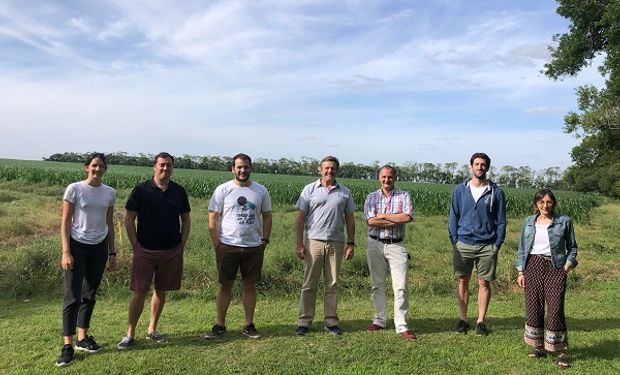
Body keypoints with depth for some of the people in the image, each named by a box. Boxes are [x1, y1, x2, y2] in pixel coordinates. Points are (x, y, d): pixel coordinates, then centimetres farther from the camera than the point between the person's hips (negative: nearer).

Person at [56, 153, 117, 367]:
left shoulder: (110, 193, 3)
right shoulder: (74, 189, -7)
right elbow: (65, 222, -7)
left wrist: (112, 253, 10)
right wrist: (66, 252, -13)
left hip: (99, 247, 4)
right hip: (77, 246, -4)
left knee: (90, 294, 12)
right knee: (72, 296, -4)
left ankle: (83, 339, 25)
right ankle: (67, 345, 3)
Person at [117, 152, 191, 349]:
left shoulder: (179, 191, 4)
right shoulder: (141, 190, -4)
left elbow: (186, 220, 11)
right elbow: (129, 219, -2)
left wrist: (182, 244, 3)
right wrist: (136, 246, -7)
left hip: (172, 251, 3)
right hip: (145, 250, -3)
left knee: (161, 290, 12)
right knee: (139, 292, 0)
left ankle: (152, 329, 27)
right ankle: (130, 334, 14)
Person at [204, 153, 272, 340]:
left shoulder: (261, 190, 4)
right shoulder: (223, 190, -3)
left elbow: (267, 216, 10)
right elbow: (212, 219, -3)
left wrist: (265, 240, 2)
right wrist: (217, 244, -6)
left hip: (254, 247, 2)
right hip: (228, 246, -2)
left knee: (250, 285, 9)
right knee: (225, 285, 8)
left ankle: (249, 325, 21)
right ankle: (219, 325, 20)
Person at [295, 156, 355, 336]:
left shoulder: (344, 192, 11)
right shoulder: (310, 189, 4)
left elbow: (350, 219, 13)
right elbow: (300, 218, 1)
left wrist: (351, 243, 6)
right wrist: (299, 244, -5)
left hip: (336, 243, 2)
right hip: (313, 242, -2)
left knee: (332, 284, 8)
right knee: (309, 284, 2)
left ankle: (331, 322, 18)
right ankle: (304, 322, 11)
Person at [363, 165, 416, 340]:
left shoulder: (404, 196, 3)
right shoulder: (372, 197, 5)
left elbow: (408, 217, -15)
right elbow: (370, 221, -11)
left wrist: (383, 216, -10)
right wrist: (397, 220, -12)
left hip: (396, 245, -1)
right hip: (375, 245, 1)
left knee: (401, 286, -3)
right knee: (377, 285, 10)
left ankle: (401, 325, 6)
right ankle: (379, 320, 24)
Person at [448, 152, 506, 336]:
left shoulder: (496, 192, 2)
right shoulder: (459, 190, 4)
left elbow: (501, 221, 4)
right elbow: (453, 218, 6)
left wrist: (497, 245, -3)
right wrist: (454, 241, -1)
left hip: (487, 246, -1)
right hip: (463, 244, 1)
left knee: (484, 283, 6)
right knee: (462, 281, 7)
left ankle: (481, 321, 18)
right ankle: (463, 319, 19)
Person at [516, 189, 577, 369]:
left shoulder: (564, 221, 4)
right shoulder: (528, 222, 9)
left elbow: (572, 247, 10)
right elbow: (522, 248, 11)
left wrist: (568, 266, -3)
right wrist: (521, 271, 6)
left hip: (555, 268, -2)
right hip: (533, 266, 3)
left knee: (555, 309, -6)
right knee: (533, 307, 4)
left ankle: (561, 352, 6)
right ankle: (539, 347, 20)